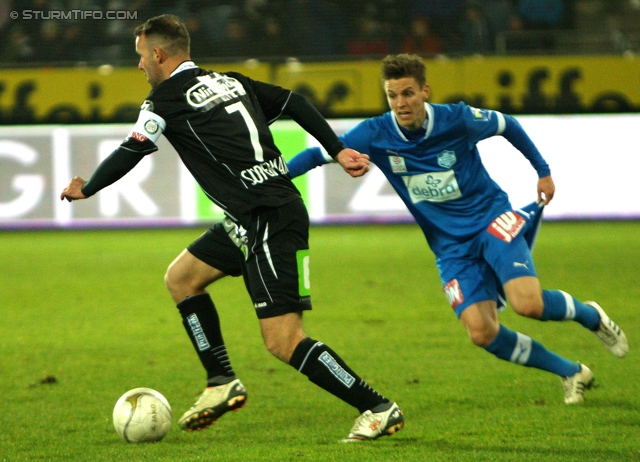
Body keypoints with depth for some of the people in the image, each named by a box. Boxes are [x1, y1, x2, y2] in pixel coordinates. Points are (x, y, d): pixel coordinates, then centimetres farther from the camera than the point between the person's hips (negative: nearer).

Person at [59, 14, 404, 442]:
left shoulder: (167, 99, -7)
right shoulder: (230, 82, 16)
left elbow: (130, 154, -4)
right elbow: (294, 103, 15)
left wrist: (85, 189, 13)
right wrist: (338, 151, 13)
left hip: (270, 221, -10)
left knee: (283, 342, -10)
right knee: (181, 277, 20)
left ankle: (378, 409, -10)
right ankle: (222, 384, 22)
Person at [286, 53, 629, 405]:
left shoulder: (457, 120, -14)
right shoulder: (376, 135, -11)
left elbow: (508, 125, 5)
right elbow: (319, 154, -8)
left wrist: (543, 171, 12)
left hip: (492, 221, -2)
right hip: (451, 246, 3)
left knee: (528, 303, -25)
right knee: (481, 332, -14)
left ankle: (590, 316, 9)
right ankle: (571, 373, 6)